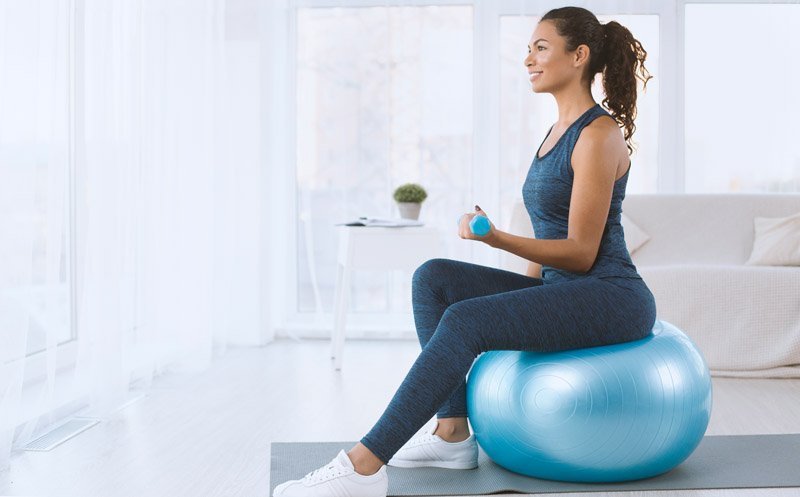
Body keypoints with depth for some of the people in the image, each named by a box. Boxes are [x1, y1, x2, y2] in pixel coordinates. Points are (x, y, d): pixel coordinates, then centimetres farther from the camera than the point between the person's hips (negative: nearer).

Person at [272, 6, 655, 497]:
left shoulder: (598, 134, -13)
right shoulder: (558, 131, 15)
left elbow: (581, 252, -17)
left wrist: (496, 239, -27)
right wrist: (519, 306, 17)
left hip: (611, 300, -9)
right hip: (560, 291, 9)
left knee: (466, 320, -28)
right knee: (434, 278, -5)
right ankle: (453, 433, -3)